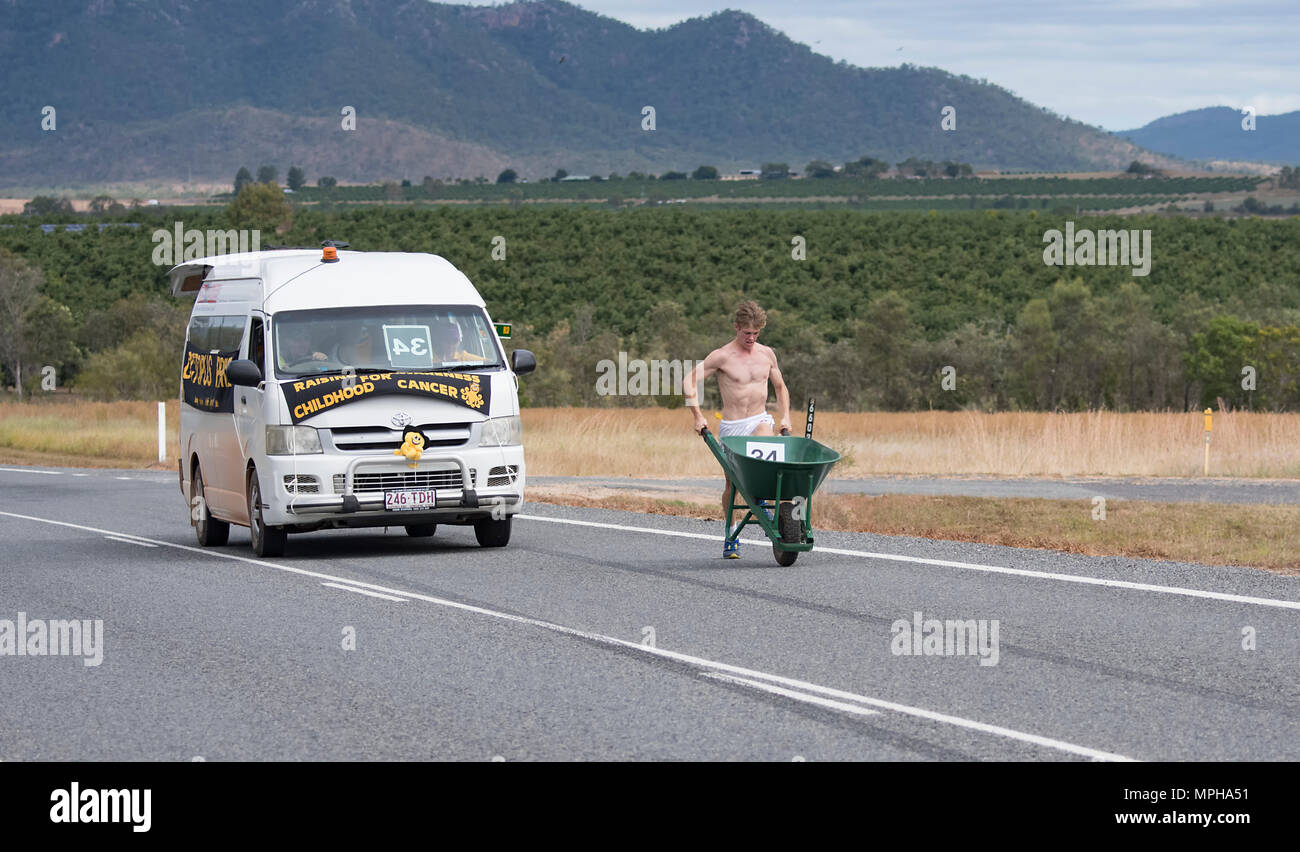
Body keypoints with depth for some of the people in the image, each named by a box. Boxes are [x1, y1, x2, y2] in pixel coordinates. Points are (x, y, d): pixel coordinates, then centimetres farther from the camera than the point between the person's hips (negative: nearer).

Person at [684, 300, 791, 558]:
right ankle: (731, 537, 20)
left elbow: (780, 387, 22)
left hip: (760, 421, 2)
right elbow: (689, 382, -7)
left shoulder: (766, 354, 8)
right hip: (731, 427, -2)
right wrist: (698, 416, -14)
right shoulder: (722, 356, -6)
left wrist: (785, 416, 9)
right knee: (732, 484, 2)